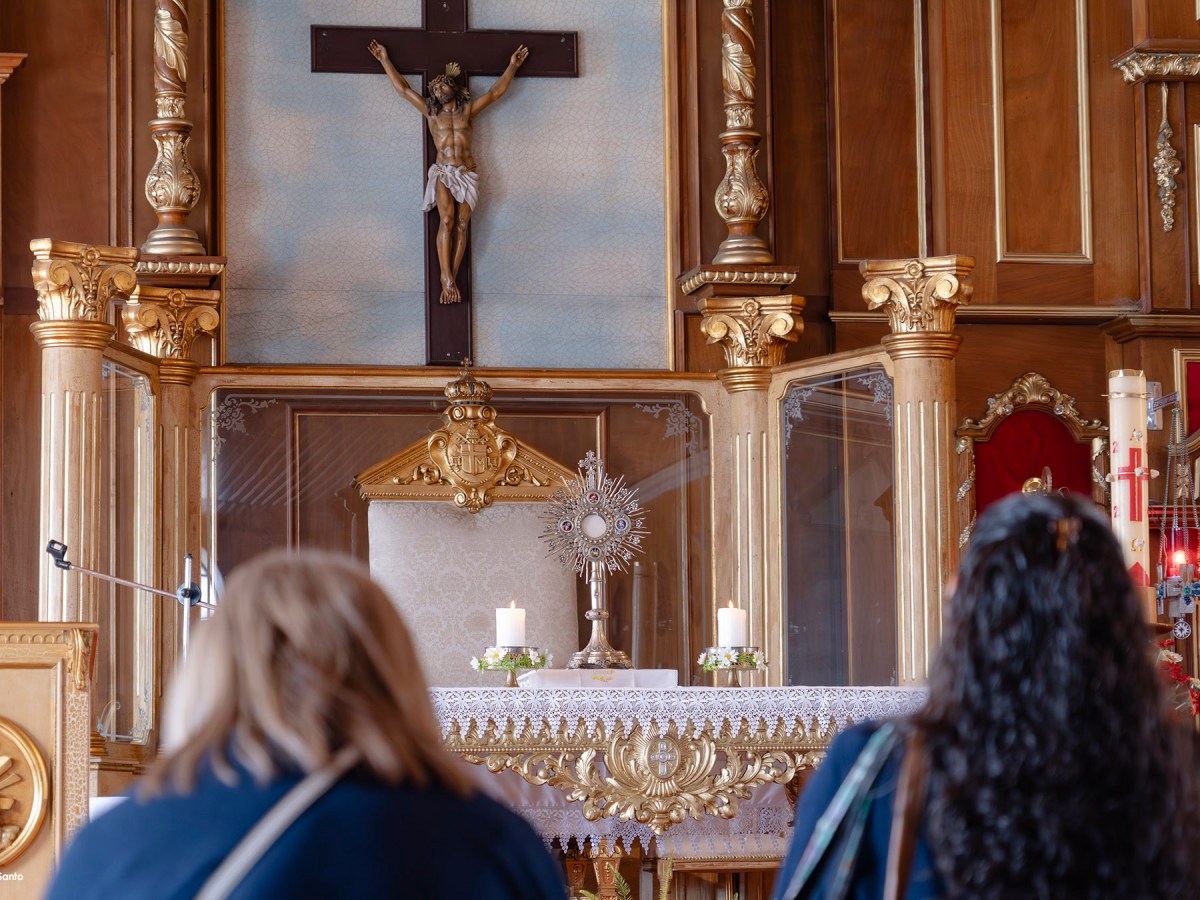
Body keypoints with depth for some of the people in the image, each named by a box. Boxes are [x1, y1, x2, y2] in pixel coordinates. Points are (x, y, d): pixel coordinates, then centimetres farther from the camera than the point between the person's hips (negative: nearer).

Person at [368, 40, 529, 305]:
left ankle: (451, 278, -6)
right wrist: (385, 61, 18)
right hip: (442, 172, -2)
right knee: (446, 220, -20)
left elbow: (495, 92, 19)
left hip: (467, 174, 2)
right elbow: (402, 88, 16)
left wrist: (512, 66, 20)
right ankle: (447, 279, -23)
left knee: (461, 224, -6)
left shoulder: (468, 110, 14)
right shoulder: (430, 112, 12)